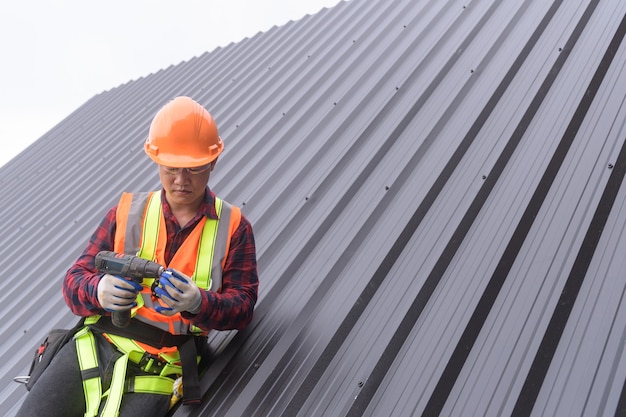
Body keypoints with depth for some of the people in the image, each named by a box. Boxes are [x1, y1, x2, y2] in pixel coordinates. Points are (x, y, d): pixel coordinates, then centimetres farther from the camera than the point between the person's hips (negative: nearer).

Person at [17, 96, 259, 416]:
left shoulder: (233, 226, 1)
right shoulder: (127, 212, 6)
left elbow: (242, 304, -3)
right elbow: (75, 279, 5)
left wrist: (198, 302, -24)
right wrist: (99, 291, -20)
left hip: (160, 366, -2)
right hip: (97, 343, 3)